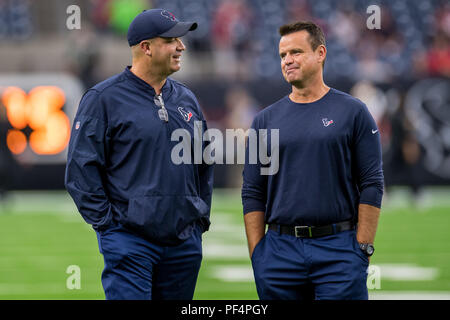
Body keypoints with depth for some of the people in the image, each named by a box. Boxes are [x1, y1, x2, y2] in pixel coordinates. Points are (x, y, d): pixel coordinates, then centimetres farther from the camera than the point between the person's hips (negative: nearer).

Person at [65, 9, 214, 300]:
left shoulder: (186, 99, 15)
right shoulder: (104, 99, -4)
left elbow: (205, 166, 23)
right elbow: (81, 169, -7)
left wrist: (201, 219, 14)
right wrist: (106, 222, -11)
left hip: (185, 242, 6)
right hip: (130, 240, -6)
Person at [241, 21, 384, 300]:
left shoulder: (353, 112, 3)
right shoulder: (265, 120, 11)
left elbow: (372, 185, 0)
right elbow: (253, 193, 11)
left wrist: (363, 249, -7)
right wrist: (257, 255, 2)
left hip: (338, 247, -3)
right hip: (280, 253, 3)